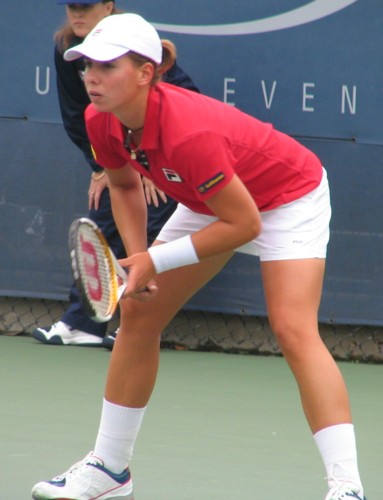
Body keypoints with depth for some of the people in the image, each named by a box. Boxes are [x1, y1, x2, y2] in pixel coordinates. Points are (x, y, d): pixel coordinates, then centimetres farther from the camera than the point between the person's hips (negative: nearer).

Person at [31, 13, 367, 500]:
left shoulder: (188, 133, -40)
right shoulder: (101, 122, -17)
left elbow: (245, 224, -32)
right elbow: (124, 185, 5)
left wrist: (157, 261, -28)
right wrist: (137, 258, -10)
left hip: (287, 199, -8)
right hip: (210, 202, 8)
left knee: (293, 329, -25)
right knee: (138, 314, 7)